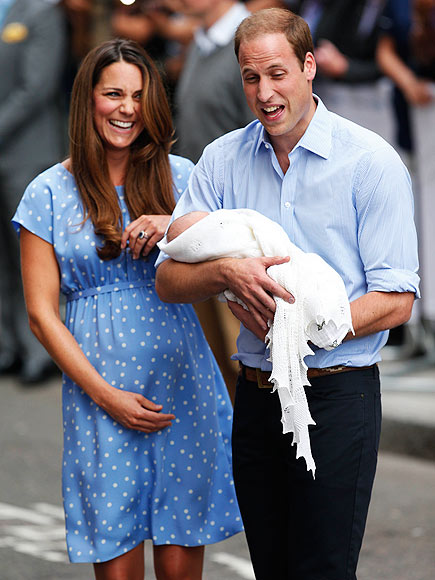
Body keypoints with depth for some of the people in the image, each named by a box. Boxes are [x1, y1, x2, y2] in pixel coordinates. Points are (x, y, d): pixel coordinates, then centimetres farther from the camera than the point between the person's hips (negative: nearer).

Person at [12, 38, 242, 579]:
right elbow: (41, 312, 1)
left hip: (183, 388, 1)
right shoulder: (50, 193, 2)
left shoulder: (178, 176, 8)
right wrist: (104, 394, -7)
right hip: (98, 397, -1)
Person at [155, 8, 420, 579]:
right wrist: (227, 272, -18)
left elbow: (396, 300, -8)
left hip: (337, 396, -4)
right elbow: (169, 280, 3)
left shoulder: (371, 161, -7)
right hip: (257, 396, 4)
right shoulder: (223, 159, 6)